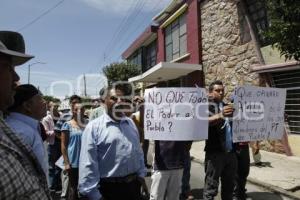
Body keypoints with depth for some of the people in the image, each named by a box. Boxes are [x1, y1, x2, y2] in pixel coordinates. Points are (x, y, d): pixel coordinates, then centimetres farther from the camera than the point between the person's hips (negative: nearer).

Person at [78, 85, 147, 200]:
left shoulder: (130, 123, 6)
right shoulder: (94, 127, -12)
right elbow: (88, 165, -14)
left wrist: (141, 174, 9)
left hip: (133, 184, 5)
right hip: (109, 188, -5)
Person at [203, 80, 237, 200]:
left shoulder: (227, 107, 16)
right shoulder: (207, 107, -5)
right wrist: (220, 116, -42)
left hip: (231, 152, 7)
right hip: (214, 152, -6)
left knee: (229, 186, 18)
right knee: (211, 187, -1)